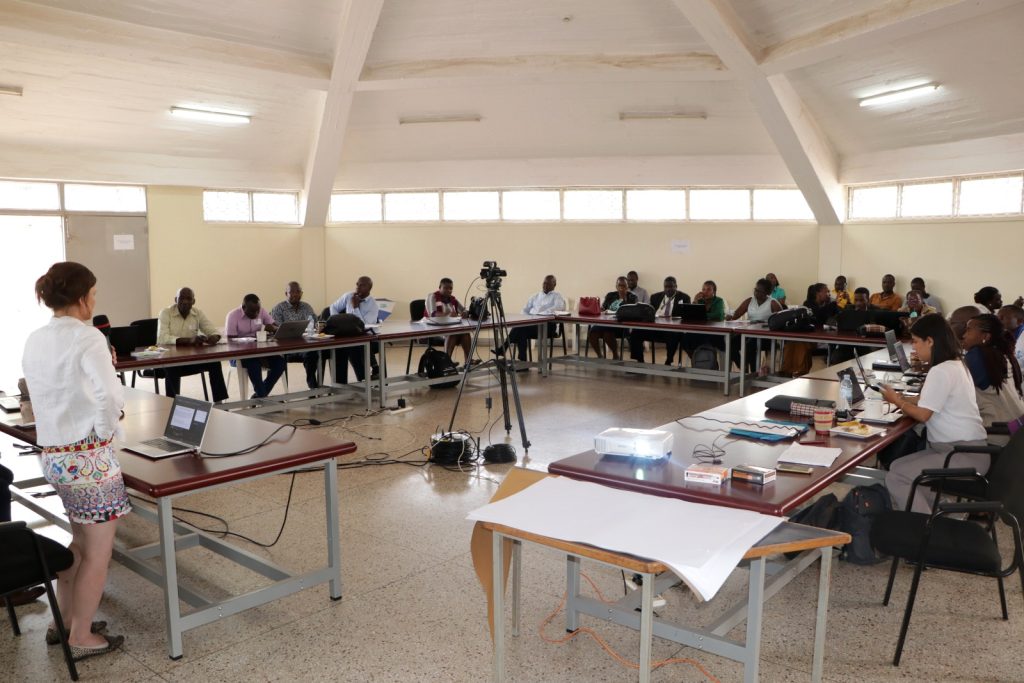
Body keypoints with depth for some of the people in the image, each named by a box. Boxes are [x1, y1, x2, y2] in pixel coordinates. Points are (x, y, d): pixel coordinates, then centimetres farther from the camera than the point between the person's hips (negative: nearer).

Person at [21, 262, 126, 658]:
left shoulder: (34, 341, 8)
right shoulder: (87, 337, -16)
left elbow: (61, 389, 12)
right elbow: (109, 397, -26)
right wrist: (108, 433, -9)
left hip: (52, 455, 8)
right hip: (89, 455, -8)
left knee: (81, 543, 24)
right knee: (98, 551, 8)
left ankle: (64, 622, 34)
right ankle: (80, 638, 18)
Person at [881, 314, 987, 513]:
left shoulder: (941, 371, -19)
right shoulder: (956, 365, 13)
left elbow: (923, 415, -17)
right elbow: (933, 400, 22)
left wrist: (896, 401, -2)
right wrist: (904, 398, 8)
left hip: (964, 455, -10)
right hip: (965, 449, 10)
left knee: (895, 478, -17)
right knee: (898, 466, 10)